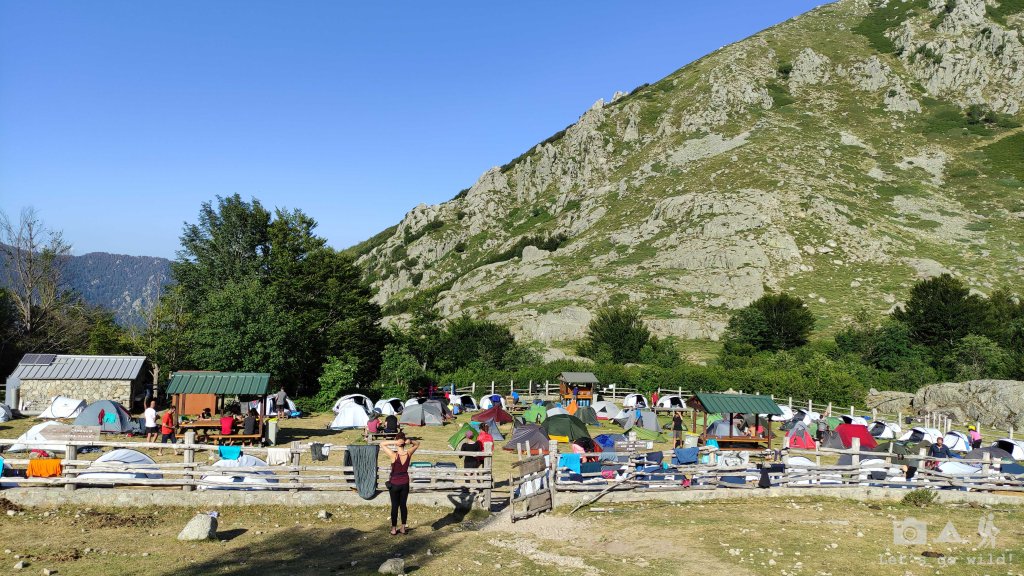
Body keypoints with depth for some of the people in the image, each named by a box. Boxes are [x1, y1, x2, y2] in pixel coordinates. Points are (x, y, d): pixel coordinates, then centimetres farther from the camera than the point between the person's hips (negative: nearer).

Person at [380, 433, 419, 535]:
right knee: (403, 505, 14)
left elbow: (382, 444, -15)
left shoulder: (393, 455, -22)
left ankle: (394, 529, 18)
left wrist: (393, 442, -25)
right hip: (405, 483, 3)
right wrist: (409, 442, -15)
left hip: (394, 484, -3)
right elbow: (417, 444, 5)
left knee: (395, 506, 8)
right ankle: (403, 528, 22)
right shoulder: (408, 454, -12)